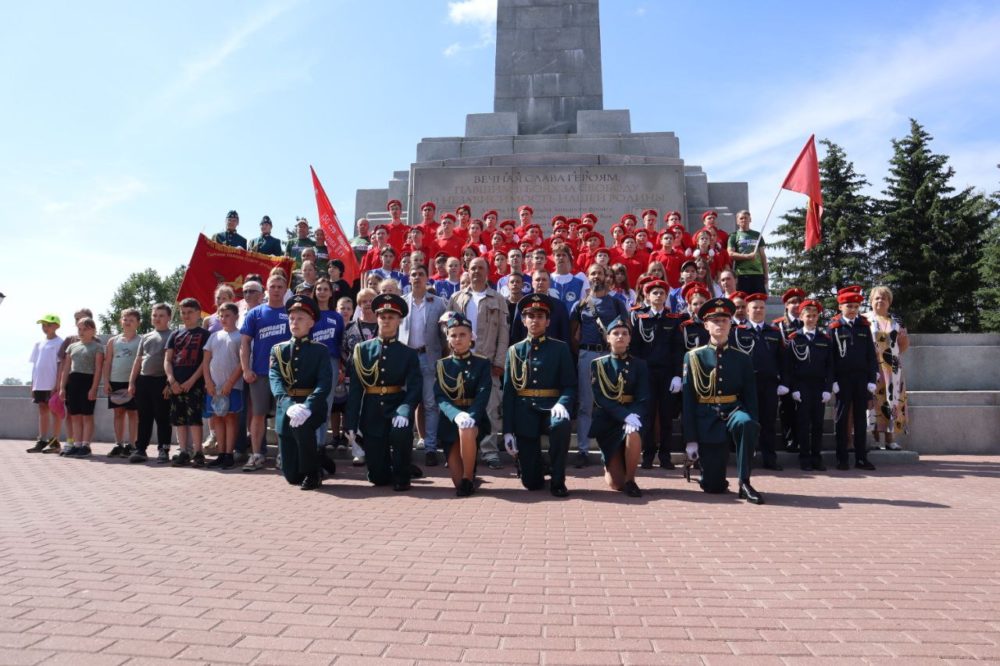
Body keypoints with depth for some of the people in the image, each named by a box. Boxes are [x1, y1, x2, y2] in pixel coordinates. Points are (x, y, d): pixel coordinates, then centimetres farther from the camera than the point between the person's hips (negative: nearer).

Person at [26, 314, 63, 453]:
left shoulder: (59, 343, -5)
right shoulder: (39, 343, 14)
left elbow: (61, 365, -9)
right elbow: (35, 365, 16)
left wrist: (57, 384, -14)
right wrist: (32, 384, 11)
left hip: (52, 384, -6)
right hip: (40, 383, 6)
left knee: (55, 411, -1)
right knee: (43, 410, 10)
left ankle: (55, 442, 3)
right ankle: (41, 441, 14)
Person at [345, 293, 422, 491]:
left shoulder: (409, 353, 0)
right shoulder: (362, 349, 2)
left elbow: (415, 387, -11)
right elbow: (354, 389, -1)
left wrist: (404, 412, -30)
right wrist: (351, 423, -7)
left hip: (397, 409, -1)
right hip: (371, 413, 1)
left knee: (401, 432, -36)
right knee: (377, 476, 1)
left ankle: (401, 476, -7)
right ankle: (388, 472, 39)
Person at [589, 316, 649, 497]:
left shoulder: (639, 365, 4)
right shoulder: (598, 364, 0)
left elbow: (643, 399, -6)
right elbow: (600, 398, -11)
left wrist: (634, 417, -27)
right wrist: (625, 415, -26)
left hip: (632, 417, 1)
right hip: (607, 421, 0)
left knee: (633, 434, -38)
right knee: (615, 484, -5)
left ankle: (630, 480, -12)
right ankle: (611, 466, 34)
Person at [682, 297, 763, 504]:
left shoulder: (743, 359, 6)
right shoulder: (693, 357, 1)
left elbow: (750, 397, 4)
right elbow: (688, 400, -1)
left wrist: (752, 428, -13)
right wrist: (691, 439, -6)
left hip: (733, 411, 1)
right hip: (707, 419, -1)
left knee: (747, 424, -37)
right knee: (713, 486, -5)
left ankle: (744, 484, -23)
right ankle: (717, 479, 34)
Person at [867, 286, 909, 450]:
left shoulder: (896, 321, 13)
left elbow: (905, 342, 18)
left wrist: (896, 354, 5)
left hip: (892, 367, 3)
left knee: (892, 399, 1)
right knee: (874, 399, -4)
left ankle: (890, 439, 5)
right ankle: (875, 439, -1)